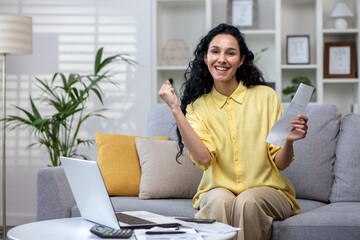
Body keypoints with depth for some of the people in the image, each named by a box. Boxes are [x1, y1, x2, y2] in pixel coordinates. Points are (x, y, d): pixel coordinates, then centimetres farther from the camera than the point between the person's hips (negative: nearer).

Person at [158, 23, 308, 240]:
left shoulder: (266, 96, -1)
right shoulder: (197, 106, 3)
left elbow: (280, 163, 0)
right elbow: (203, 158, -16)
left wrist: (289, 141, -22)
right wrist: (175, 109, -18)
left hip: (267, 190, 0)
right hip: (217, 189, 0)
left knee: (247, 201, -32)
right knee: (221, 200, -32)